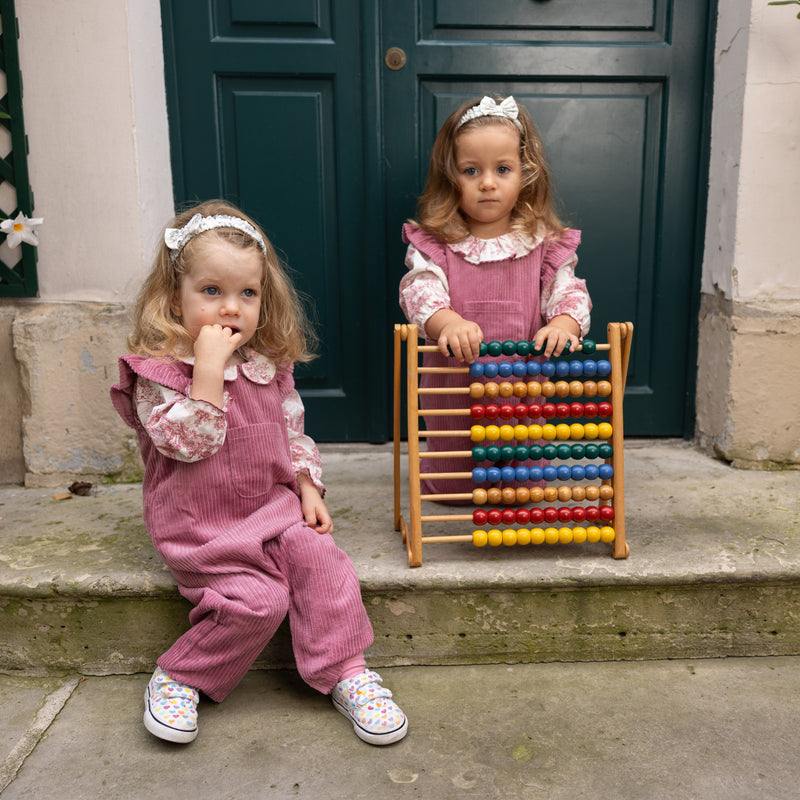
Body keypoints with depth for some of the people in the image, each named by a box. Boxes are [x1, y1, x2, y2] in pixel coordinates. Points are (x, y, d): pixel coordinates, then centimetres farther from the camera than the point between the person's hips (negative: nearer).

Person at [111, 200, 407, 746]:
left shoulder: (270, 364, 7)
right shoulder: (156, 370, -9)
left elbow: (292, 431, 15)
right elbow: (189, 442, -22)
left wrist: (308, 488, 2)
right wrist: (208, 366, -27)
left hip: (272, 504, 5)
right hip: (200, 525, -4)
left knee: (320, 558, -20)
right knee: (256, 598, -21)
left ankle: (346, 671, -6)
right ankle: (178, 678, 3)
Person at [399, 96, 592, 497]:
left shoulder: (545, 244, -2)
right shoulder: (433, 244, -5)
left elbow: (569, 291, -6)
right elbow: (419, 290, -18)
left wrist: (563, 324, -30)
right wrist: (447, 322, -40)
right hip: (453, 385, 0)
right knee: (451, 487, 15)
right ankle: (455, 480, 49)